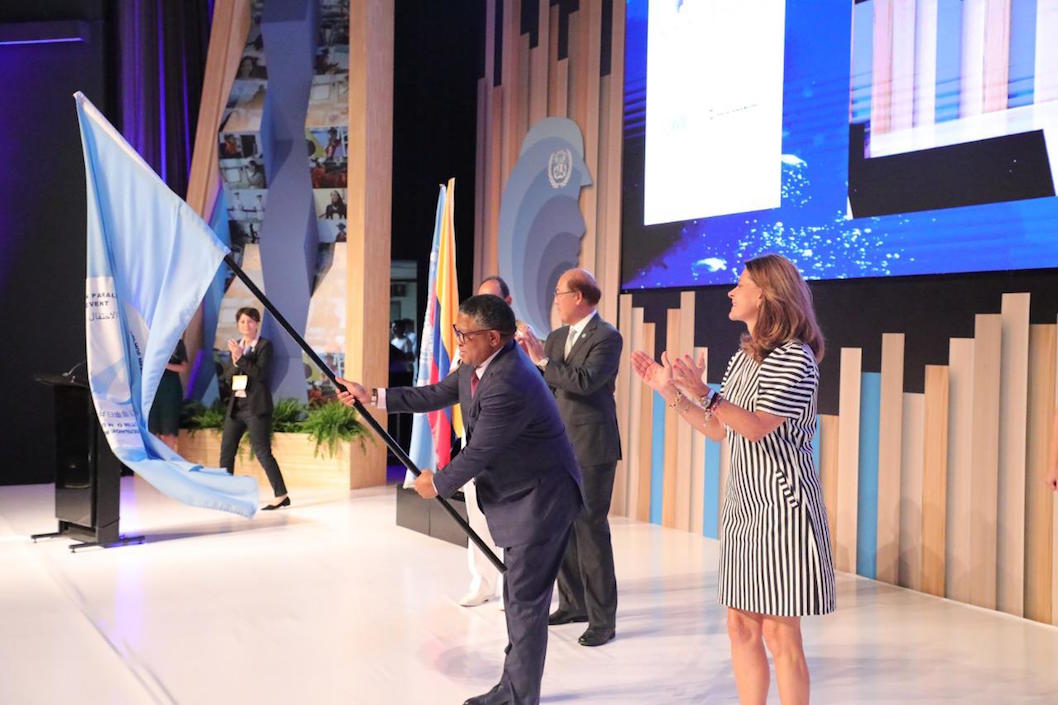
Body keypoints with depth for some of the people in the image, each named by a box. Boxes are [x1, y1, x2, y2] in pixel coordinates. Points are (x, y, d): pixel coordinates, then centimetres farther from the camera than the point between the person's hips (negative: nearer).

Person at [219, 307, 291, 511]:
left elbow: (260, 373, -17)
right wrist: (234, 361, -10)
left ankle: (281, 495, -5)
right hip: (236, 405, 7)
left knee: (262, 451, -9)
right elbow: (227, 376, 8)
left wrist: (241, 358, -20)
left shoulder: (265, 345, -5)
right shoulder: (236, 345, 13)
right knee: (226, 450, 10)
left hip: (256, 406, -7)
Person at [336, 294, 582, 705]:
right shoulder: (481, 364, 2)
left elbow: (477, 453, -24)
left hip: (541, 499, -11)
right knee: (518, 594, 18)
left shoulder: (508, 385, -30)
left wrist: (437, 484, -7)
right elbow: (438, 395, 12)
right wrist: (374, 397, 9)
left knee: (525, 600, -2)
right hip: (518, 496, 11)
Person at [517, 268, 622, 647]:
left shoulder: (607, 337, -9)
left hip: (592, 447, -8)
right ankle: (573, 603, 26)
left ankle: (602, 618, 4)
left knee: (590, 527, -5)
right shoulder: (556, 337, 13)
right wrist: (528, 355, 0)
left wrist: (542, 360, -19)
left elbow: (585, 381, -23)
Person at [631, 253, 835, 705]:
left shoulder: (795, 358, -12)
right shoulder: (743, 357, 14)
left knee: (780, 633, -2)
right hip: (743, 502, 8)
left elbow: (757, 428, -20)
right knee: (741, 626, 11)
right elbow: (720, 431, 15)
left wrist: (704, 394, -29)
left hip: (781, 505, -8)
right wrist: (671, 391, 10)